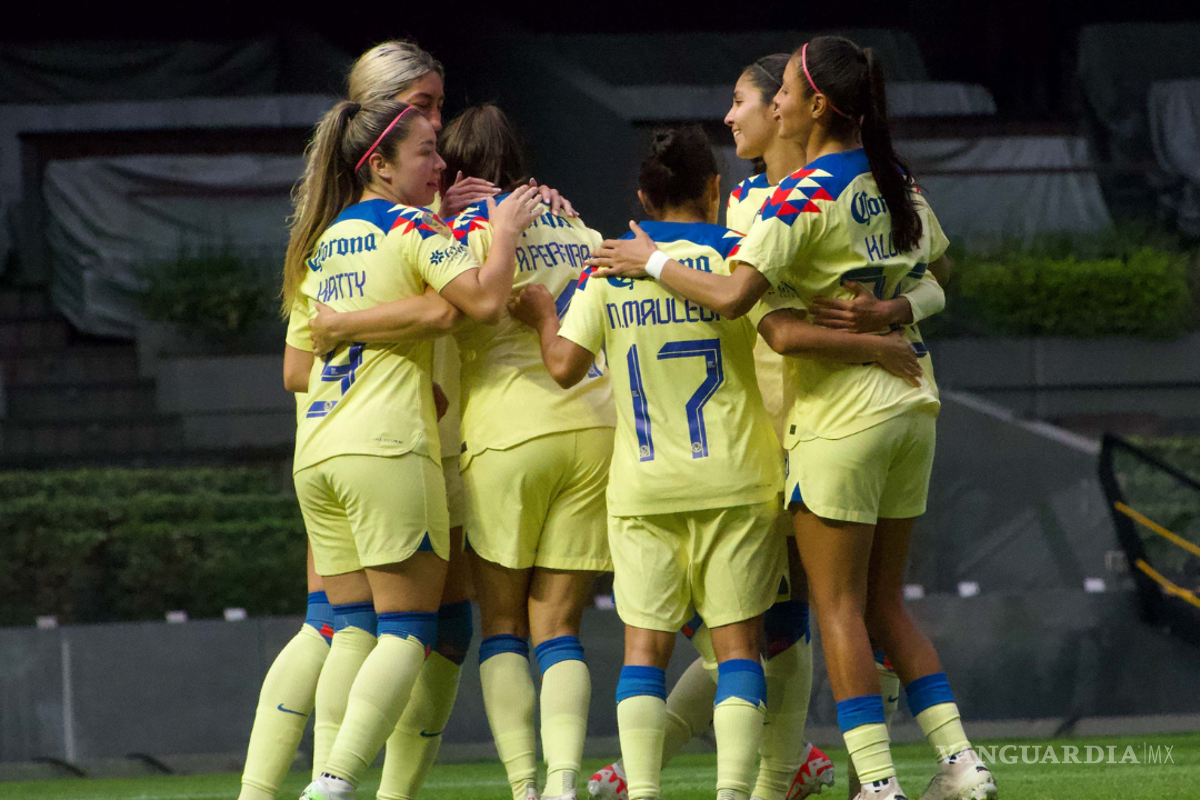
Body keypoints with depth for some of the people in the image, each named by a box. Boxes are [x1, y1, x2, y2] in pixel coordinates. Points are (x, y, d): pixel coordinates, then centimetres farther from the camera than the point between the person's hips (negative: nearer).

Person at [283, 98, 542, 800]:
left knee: (354, 629, 9)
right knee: (407, 631, -5)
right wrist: (505, 230, 0)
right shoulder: (411, 226, -3)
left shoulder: (317, 244, 19)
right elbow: (485, 299, -16)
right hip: (387, 451, -7)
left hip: (315, 453, 7)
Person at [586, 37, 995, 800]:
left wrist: (653, 262, -11)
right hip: (912, 403, 7)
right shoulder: (896, 181, 6)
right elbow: (932, 263, 24)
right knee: (885, 605, 15)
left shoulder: (804, 197, -16)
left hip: (843, 416, -7)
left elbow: (733, 294, -25)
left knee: (840, 608, 0)